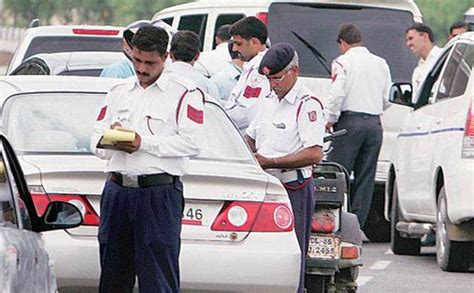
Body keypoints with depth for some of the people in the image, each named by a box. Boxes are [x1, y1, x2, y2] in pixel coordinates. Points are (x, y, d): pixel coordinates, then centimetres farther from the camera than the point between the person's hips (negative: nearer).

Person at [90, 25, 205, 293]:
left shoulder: (184, 93, 1)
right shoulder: (119, 92, 19)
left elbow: (192, 143, -10)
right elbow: (96, 139, 17)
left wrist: (144, 143, -14)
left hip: (159, 193, -5)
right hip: (117, 188, 6)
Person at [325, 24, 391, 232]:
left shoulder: (343, 62, -5)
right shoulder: (381, 64, 12)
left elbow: (337, 94, -14)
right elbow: (387, 100, 13)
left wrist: (329, 120, -2)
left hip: (350, 121, -5)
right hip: (374, 124, 5)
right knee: (365, 178, 7)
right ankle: (357, 225, 6)